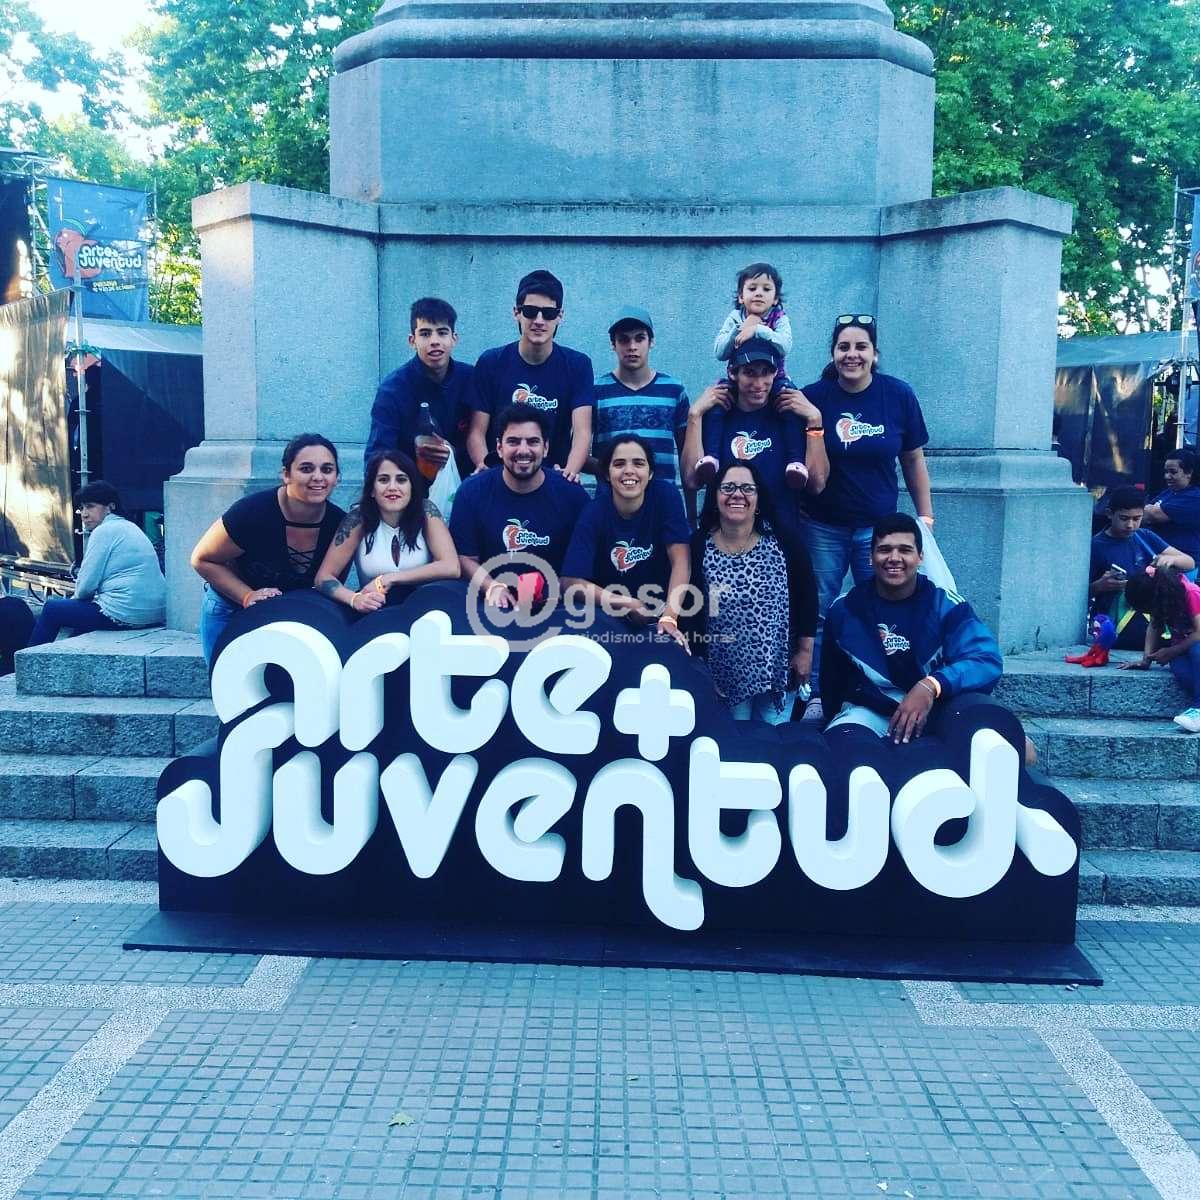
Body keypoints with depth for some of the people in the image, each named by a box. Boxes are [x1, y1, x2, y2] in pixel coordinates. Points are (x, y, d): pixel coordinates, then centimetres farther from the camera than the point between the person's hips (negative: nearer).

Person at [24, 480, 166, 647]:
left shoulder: (104, 531, -9)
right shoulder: (130, 527, 19)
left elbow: (86, 586, -10)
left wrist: (76, 597, 11)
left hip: (127, 615, -9)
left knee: (52, 609, 8)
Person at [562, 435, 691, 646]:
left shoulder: (666, 496, -11)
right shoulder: (594, 514, -13)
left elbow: (680, 562, -14)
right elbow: (571, 581, -18)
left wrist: (669, 618, -26)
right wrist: (628, 604, -23)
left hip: (658, 615, 0)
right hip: (610, 620, 0)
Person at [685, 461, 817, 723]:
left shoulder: (783, 542, -8)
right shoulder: (698, 547, -8)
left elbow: (807, 597, 0)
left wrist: (805, 651, 1)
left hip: (778, 669, 0)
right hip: (725, 673, 0)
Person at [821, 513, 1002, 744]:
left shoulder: (946, 606, -7)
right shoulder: (843, 610, -1)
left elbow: (987, 660, -22)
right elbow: (831, 678, 13)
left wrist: (931, 687, -37)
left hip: (934, 710, 2)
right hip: (870, 711, -1)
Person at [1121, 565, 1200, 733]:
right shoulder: (1158, 598, -6)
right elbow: (1154, 627, -2)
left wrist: (1170, 652, -24)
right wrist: (1146, 659, -12)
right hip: (1180, 646, 5)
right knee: (1180, 671, -32)